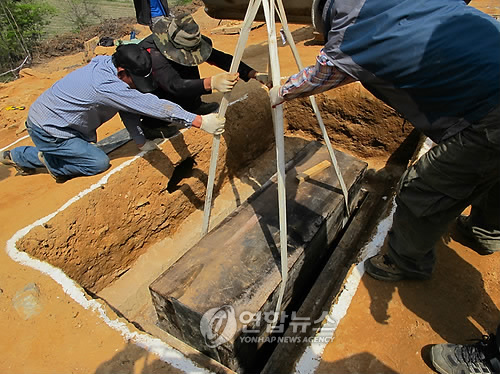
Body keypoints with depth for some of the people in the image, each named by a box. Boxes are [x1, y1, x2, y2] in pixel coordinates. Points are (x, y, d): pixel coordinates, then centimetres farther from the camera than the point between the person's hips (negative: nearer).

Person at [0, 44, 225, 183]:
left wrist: (140, 141, -1)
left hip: (47, 119, 9)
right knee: (99, 162, -13)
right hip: (46, 130, -9)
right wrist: (200, 121, -44)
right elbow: (151, 105, -41)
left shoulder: (110, 67, -7)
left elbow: (129, 108, 0)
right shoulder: (104, 84, -35)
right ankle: (51, 162, 9)